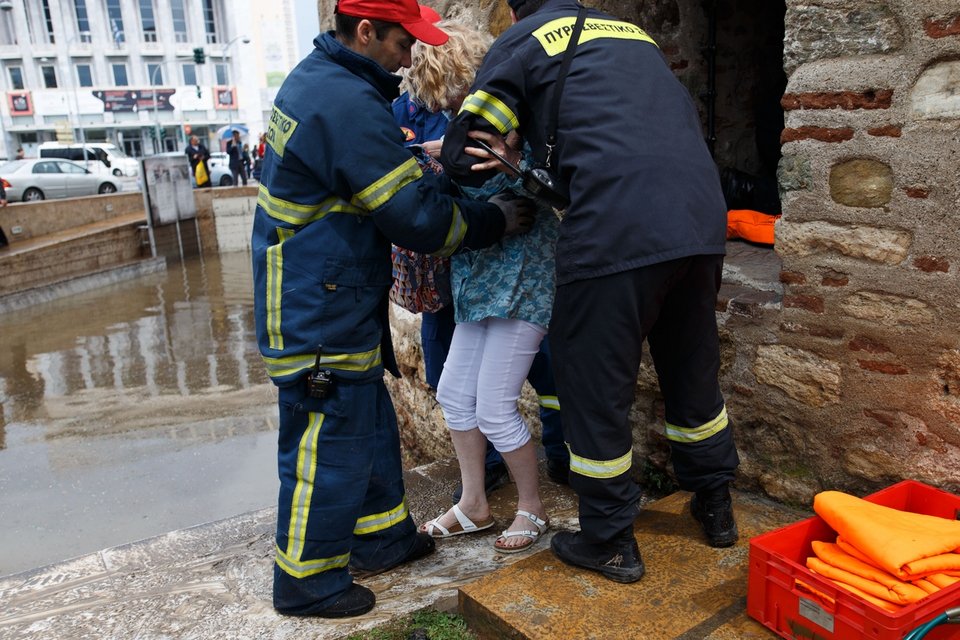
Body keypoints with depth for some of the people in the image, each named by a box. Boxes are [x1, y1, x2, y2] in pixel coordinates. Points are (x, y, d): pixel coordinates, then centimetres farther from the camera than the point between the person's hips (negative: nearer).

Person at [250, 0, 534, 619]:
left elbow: (376, 169, 20)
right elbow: (420, 219, -21)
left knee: (371, 421, 21)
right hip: (320, 312, -11)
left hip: (313, 299, 11)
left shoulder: (315, 77, 10)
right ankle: (307, 580, 22)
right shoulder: (348, 104, -23)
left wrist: (427, 164, 5)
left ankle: (382, 535, 38)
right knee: (330, 442, 3)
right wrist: (496, 219, -7)